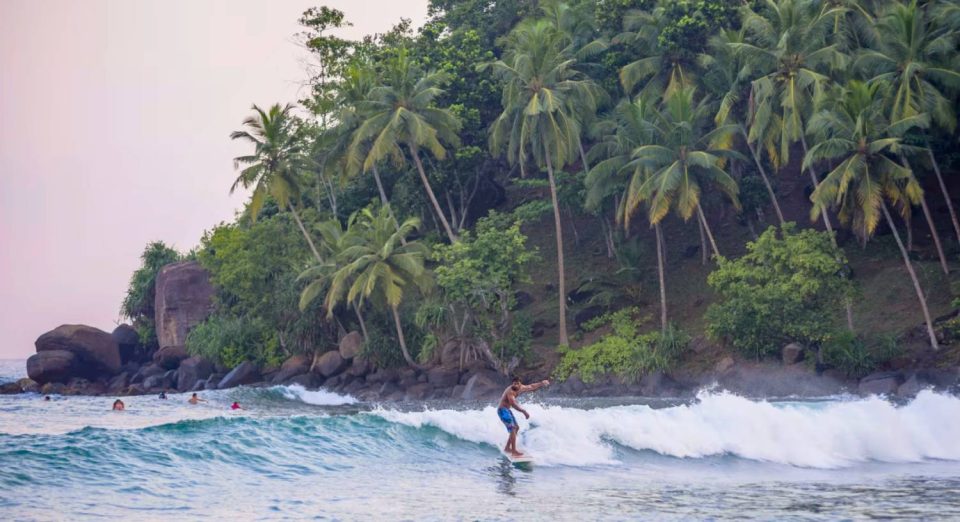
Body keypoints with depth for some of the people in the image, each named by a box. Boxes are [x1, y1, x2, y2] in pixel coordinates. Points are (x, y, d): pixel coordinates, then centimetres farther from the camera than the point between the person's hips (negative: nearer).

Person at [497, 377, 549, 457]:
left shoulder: (520, 388, 2)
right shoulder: (510, 391, -26)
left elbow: (531, 387, 18)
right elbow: (514, 404, -35)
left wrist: (541, 384, 21)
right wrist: (524, 411, -37)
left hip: (507, 410, 10)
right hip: (503, 410, -10)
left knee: (516, 427, 18)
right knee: (513, 429, -16)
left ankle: (507, 448, 24)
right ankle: (514, 451, -17)